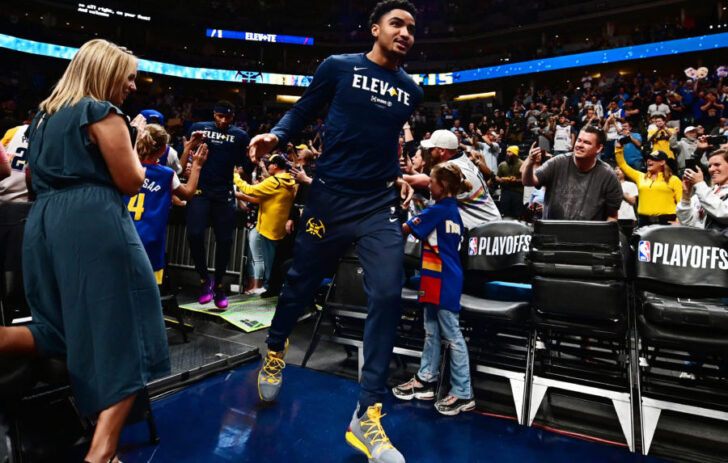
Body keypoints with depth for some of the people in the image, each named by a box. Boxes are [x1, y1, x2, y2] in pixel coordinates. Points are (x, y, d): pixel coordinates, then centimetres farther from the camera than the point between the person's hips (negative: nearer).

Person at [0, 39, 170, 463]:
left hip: (44, 224, 8)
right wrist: (132, 140, 9)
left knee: (63, 330, 19)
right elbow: (131, 182, -7)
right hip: (93, 227, -8)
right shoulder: (103, 113, -4)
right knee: (120, 335, -4)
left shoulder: (46, 114, 20)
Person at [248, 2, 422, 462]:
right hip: (330, 196, -2)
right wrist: (276, 135, -14)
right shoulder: (338, 67, 1)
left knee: (388, 296, -10)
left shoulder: (412, 91, 13)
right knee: (301, 281, 11)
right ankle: (275, 350, 43)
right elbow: (303, 111, 5)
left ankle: (368, 415, 1)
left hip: (380, 204, 3)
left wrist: (397, 176, 10)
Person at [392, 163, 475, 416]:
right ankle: (425, 380, 25)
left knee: (452, 334, -3)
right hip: (436, 279, 10)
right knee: (431, 331, 14)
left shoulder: (438, 210, -13)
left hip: (444, 281, -10)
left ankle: (463, 394, 5)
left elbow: (405, 229, -10)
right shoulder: (452, 210, 14)